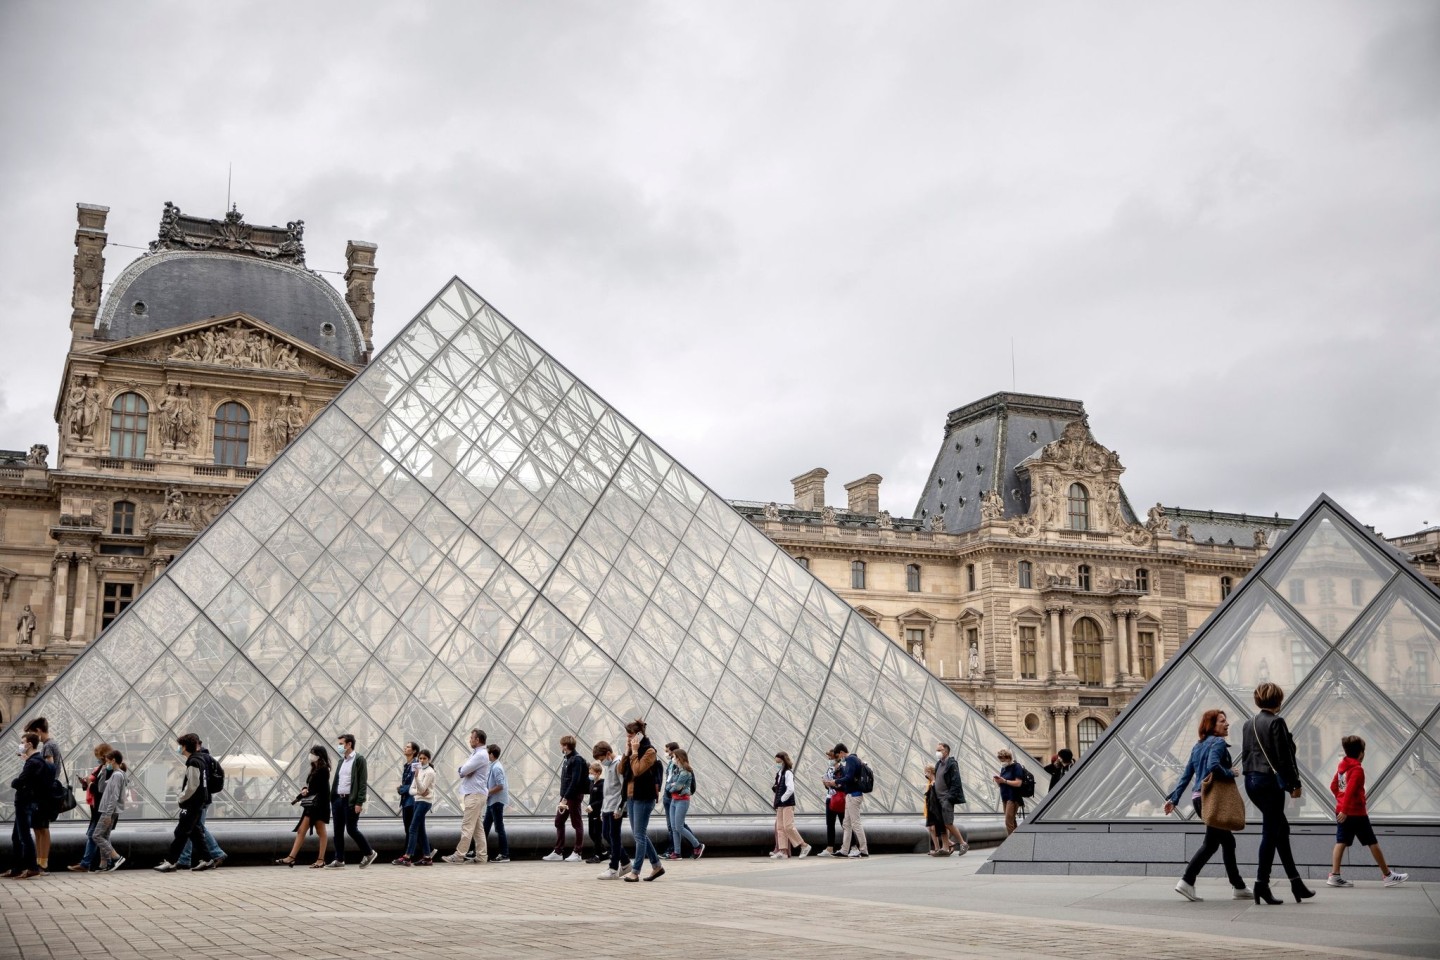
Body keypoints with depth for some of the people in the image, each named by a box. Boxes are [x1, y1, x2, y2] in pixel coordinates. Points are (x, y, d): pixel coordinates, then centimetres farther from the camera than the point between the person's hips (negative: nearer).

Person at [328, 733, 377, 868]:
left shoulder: (359, 760, -7)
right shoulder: (341, 761, 16)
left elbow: (362, 782, -13)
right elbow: (336, 781, 18)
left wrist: (359, 802, -19)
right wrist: (332, 799, 10)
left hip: (351, 801, -7)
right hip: (338, 799, 7)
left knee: (351, 829, -5)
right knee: (338, 831, 6)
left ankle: (369, 853, 10)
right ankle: (339, 859, 12)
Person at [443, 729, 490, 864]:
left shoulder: (481, 755, -14)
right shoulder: (475, 754, 19)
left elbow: (463, 771, -17)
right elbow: (460, 770, 16)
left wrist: (463, 769, 4)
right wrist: (463, 770, -5)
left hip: (475, 795, -10)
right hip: (472, 794, 10)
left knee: (467, 826, -8)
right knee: (478, 827, 8)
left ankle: (459, 855, -8)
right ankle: (481, 856, 9)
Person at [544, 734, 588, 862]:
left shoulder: (576, 760, -16)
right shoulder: (566, 759, 13)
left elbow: (575, 781, -22)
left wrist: (566, 798, -23)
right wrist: (563, 797, 13)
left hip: (574, 796, -9)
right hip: (565, 796, 9)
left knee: (576, 824, 0)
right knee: (559, 822, 10)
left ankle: (577, 853, 6)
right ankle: (558, 852, 15)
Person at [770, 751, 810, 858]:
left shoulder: (788, 773, -10)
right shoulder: (779, 774, 16)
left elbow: (790, 789, -19)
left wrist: (782, 799, -15)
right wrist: (773, 788, 2)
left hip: (788, 804, -9)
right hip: (780, 805, 9)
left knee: (788, 826, -12)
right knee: (780, 827, 4)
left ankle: (804, 846, -4)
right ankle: (783, 851, 4)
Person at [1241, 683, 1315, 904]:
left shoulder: (1249, 723, 11)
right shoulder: (1276, 722, -11)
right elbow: (1284, 755, -13)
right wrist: (1295, 783, -7)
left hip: (1252, 781, 8)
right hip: (1270, 780, -8)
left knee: (1281, 827, 16)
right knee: (1271, 832, -2)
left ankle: (1296, 882, 20)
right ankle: (1261, 884, -3)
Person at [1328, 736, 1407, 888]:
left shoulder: (1342, 765, 9)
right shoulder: (1357, 769, -15)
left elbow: (1333, 786, 15)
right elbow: (1350, 790, -24)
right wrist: (1345, 810, -25)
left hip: (1342, 811, 7)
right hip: (1357, 813, -7)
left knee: (1341, 842, 3)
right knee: (1373, 843, 5)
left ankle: (1334, 876, -5)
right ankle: (1388, 876, 16)